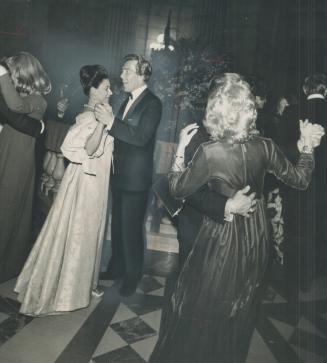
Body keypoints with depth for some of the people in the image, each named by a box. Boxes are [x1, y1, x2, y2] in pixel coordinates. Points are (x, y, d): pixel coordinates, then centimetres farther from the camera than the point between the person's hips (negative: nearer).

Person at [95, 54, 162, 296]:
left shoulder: (153, 103, -13)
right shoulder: (128, 101, 13)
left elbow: (141, 137, -24)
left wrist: (110, 121, -26)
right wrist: (105, 119, 1)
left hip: (136, 178, -8)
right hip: (120, 175, 8)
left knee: (131, 229, 2)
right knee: (118, 226, 17)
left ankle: (132, 276, 20)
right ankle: (116, 267, 34)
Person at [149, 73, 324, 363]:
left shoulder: (210, 152, -23)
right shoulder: (265, 147, -13)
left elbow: (178, 189, -11)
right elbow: (300, 179, 0)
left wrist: (181, 148, -3)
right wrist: (308, 146, 14)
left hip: (222, 237, -4)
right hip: (255, 237, 4)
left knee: (200, 307, 18)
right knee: (240, 308, 26)